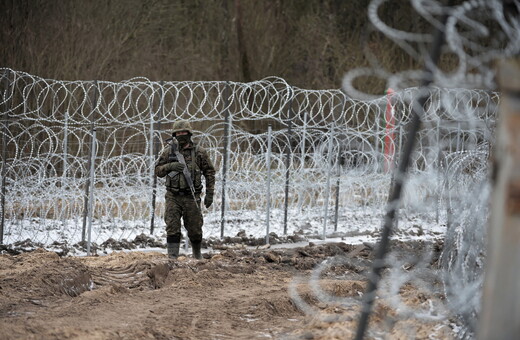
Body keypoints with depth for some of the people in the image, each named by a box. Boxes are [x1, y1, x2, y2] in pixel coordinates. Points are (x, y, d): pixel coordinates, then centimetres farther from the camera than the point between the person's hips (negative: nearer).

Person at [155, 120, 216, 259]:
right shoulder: (168, 151, 3)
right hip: (173, 197, 0)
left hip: (191, 197, 0)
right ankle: (172, 257, -11)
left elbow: (209, 172, 6)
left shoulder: (199, 152, 1)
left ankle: (197, 254, 32)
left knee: (195, 229, 8)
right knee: (172, 228, -10)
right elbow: (158, 170, 5)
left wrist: (209, 193, 0)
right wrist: (170, 166, -16)